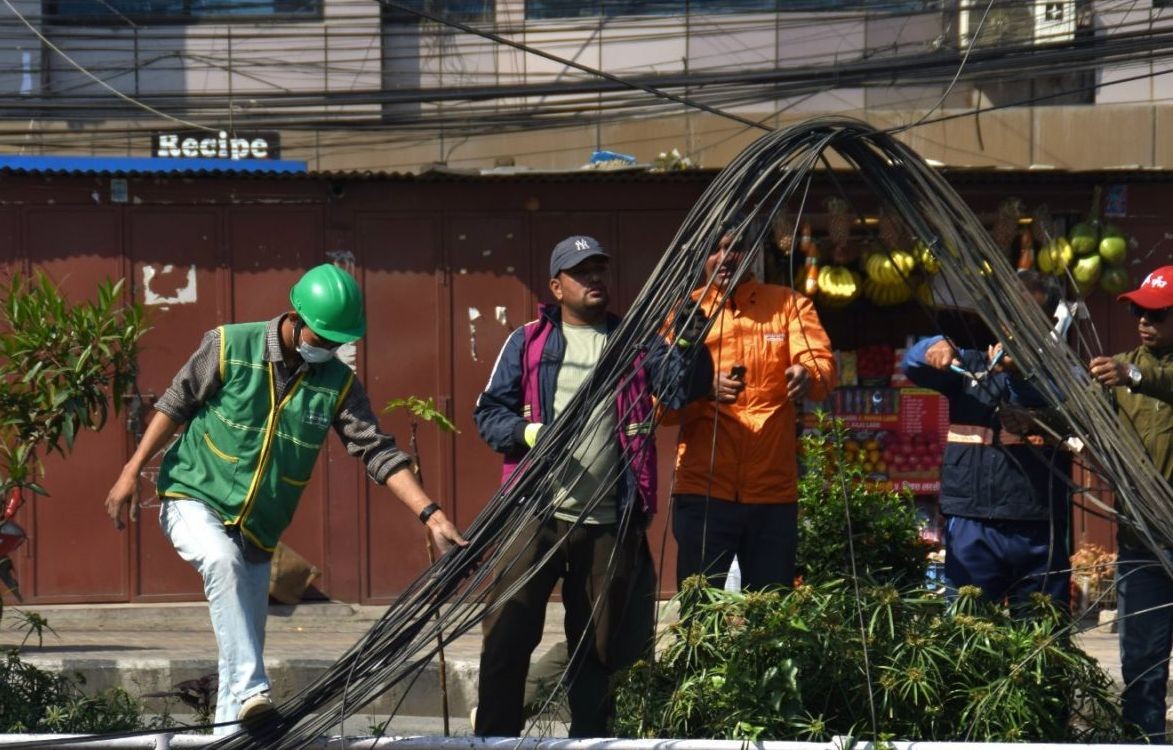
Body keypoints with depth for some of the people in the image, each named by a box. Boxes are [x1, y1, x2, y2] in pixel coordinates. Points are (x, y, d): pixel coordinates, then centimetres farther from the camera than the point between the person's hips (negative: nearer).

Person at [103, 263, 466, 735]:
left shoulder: (338, 385, -3)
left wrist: (431, 515, -17)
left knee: (244, 649, 4)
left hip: (258, 533, 4)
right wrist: (132, 472, -4)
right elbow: (176, 405, -1)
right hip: (194, 501, -4)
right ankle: (250, 691, -40)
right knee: (223, 561, -35)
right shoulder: (230, 347, -11)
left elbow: (379, 452, -6)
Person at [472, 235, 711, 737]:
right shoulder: (528, 342, 8)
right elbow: (489, 412, 6)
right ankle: (494, 737, -3)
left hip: (611, 522, 2)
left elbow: (682, 388, -1)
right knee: (507, 633, -9)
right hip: (537, 515, -2)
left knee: (598, 647, 8)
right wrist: (529, 433, -13)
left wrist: (690, 343, -19)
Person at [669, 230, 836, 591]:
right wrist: (705, 389, -23)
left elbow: (823, 364, -6)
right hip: (703, 492, -1)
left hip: (775, 492, 1)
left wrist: (808, 377, -30)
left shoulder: (789, 305, 10)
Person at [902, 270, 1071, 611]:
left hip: (1039, 530, -1)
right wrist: (937, 346, -23)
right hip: (972, 525, 1)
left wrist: (1016, 373, -30)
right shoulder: (970, 363, 15)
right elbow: (912, 364, 1)